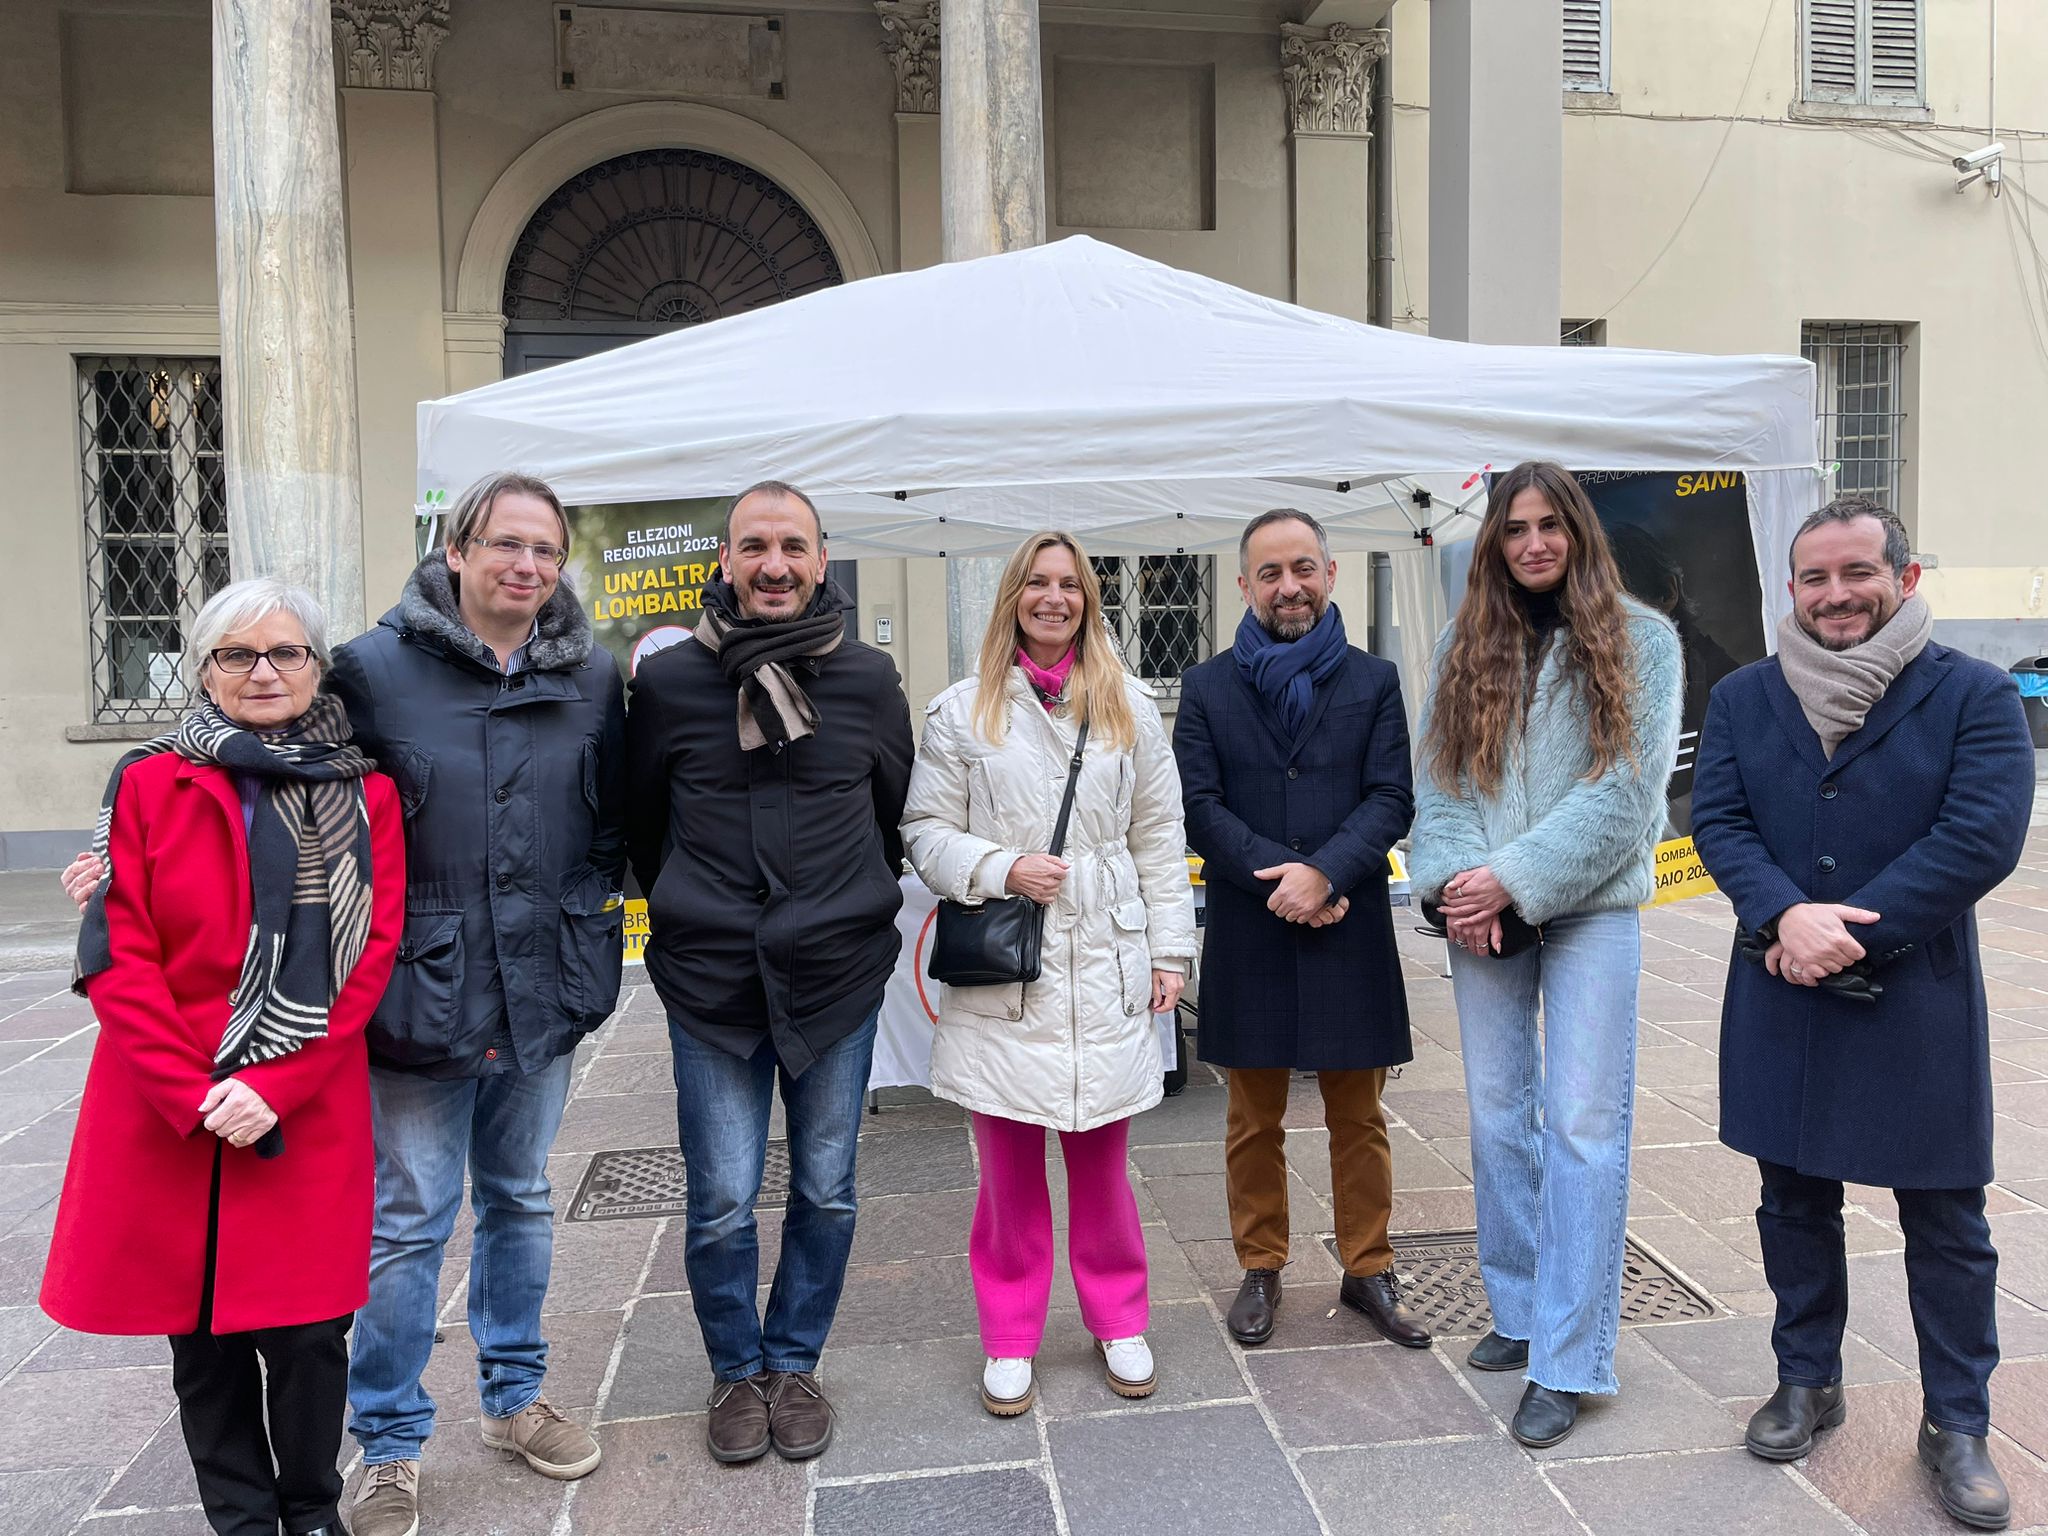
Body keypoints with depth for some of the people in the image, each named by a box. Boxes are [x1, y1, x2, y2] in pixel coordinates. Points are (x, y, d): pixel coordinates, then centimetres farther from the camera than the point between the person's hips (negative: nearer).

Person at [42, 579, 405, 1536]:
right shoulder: (149, 785, 2)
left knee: (309, 1331, 6)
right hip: (166, 1117, 1)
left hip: (312, 1116, 0)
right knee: (203, 1333, 12)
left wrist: (277, 1086, -12)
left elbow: (372, 955, -3)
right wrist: (194, 1098, -12)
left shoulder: (367, 797, 2)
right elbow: (117, 956, -4)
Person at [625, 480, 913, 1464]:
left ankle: (794, 1361, 34)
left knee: (825, 1191, 12)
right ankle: (737, 1370, 30)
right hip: (710, 984, -1)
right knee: (722, 1205, 5)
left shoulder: (868, 682, 0)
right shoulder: (667, 681, -2)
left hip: (838, 978, 1)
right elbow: (640, 823, 11)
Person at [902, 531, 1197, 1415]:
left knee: (1102, 1167, 12)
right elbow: (924, 832, 2)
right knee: (1009, 1173, 8)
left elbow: (1159, 837, 9)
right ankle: (1010, 1341, 25)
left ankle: (1119, 1322, 31)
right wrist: (1003, 869, -14)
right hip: (1000, 977, -1)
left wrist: (1170, 951, 5)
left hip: (1105, 974, 1)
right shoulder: (962, 711, 2)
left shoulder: (1129, 707, 8)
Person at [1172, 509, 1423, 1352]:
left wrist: (1325, 873, -18)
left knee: (1358, 1118, 11)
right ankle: (1260, 1270, 26)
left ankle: (1368, 1271, 26)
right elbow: (1199, 806, -3)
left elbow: (1391, 800, -3)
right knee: (1255, 1120, 11)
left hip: (1348, 930, 0)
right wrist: (1277, 876, -15)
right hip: (1248, 935, 0)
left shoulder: (1373, 681, 5)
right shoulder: (1206, 687, 4)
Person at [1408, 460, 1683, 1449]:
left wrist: (1515, 878, -15)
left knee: (1583, 1124, -2)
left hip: (1590, 908, -3)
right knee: (1498, 1114, 10)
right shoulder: (1464, 648, 9)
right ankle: (1520, 1310, 27)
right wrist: (1452, 876, -13)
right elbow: (1436, 777, 5)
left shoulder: (1639, 641, 0)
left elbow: (1628, 788, -9)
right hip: (1481, 909, 3)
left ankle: (1568, 1360, 6)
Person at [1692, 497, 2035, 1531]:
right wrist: (1787, 916, -21)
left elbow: (1983, 837, -15)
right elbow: (1717, 821, -4)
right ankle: (1808, 1381, 34)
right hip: (1780, 1000, 3)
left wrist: (1848, 932, -19)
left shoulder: (1974, 697, -5)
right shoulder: (1742, 699, 4)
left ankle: (1956, 1424, 26)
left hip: (1918, 1000, -3)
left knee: (1946, 1219, 8)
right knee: (1794, 1198, 15)